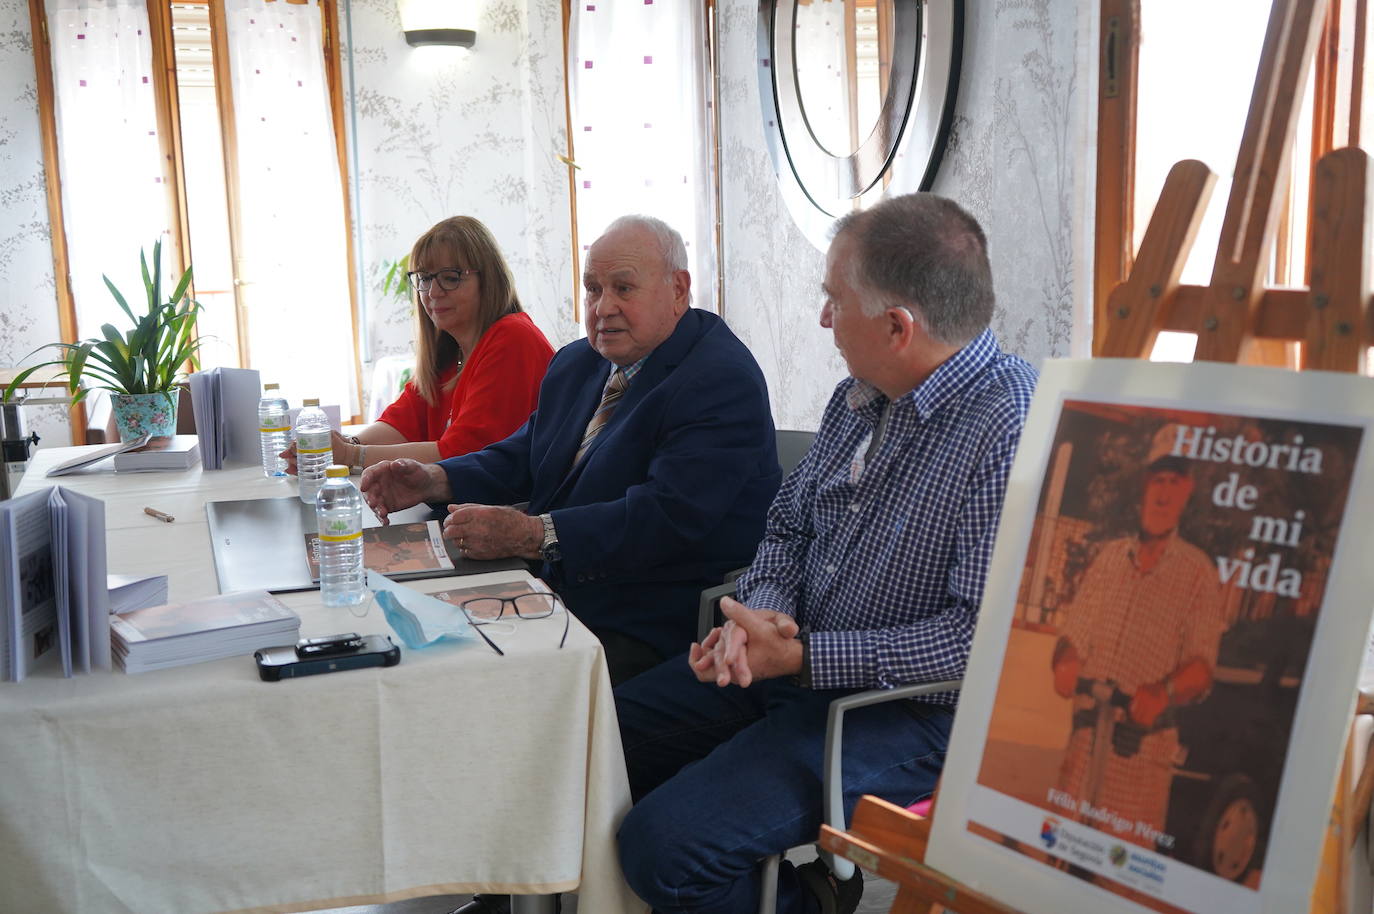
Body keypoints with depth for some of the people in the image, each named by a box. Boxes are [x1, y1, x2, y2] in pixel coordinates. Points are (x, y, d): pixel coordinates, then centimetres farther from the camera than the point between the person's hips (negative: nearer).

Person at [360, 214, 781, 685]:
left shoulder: (723, 382, -14)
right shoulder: (577, 363, 16)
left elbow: (671, 516, -25)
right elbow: (521, 458, 19)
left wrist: (533, 535, -32)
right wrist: (434, 481, -1)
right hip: (558, 595, 8)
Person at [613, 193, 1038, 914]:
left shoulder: (1012, 432, -22)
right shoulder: (860, 399, 6)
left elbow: (984, 633, -25)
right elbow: (788, 526, 14)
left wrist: (804, 657, -23)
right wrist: (765, 611, -8)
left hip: (913, 710, -9)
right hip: (791, 663, 9)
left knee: (664, 841, -21)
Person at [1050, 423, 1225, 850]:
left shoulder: (1199, 571, -1)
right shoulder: (1109, 555, 13)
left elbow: (1201, 663, -7)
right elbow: (1073, 632, 14)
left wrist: (1164, 691, -26)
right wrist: (1064, 663, -7)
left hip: (1143, 739, -4)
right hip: (1085, 729, 4)